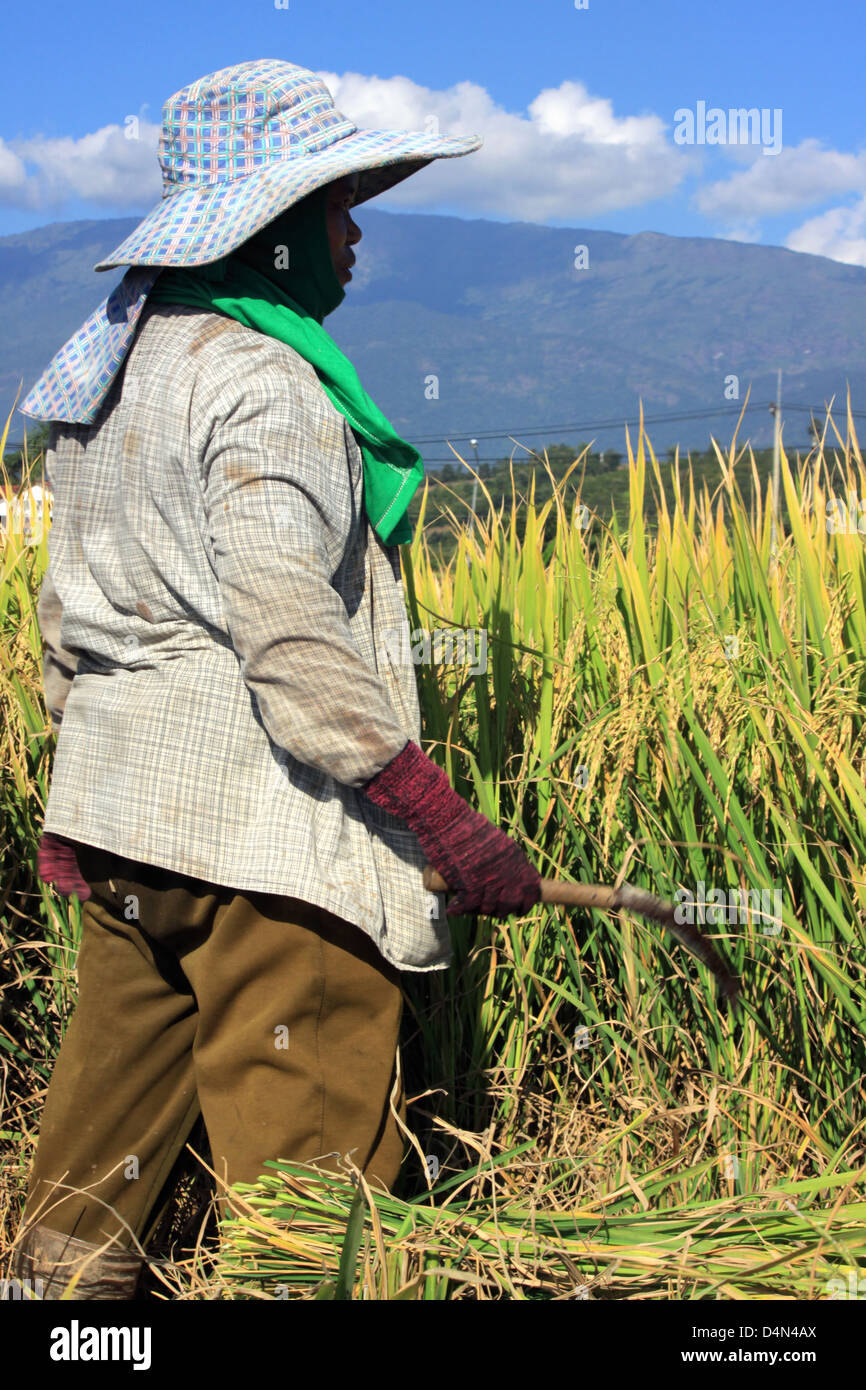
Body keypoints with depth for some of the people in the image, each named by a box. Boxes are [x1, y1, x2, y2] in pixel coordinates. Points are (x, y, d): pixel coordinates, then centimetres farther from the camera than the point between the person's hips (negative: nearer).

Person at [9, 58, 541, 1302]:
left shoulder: (110, 369, 15)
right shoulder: (261, 383, -14)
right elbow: (289, 636, -23)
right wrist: (445, 823, -22)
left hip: (121, 815, 10)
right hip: (258, 827, -9)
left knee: (108, 1136, 19)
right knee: (304, 1160, -1)